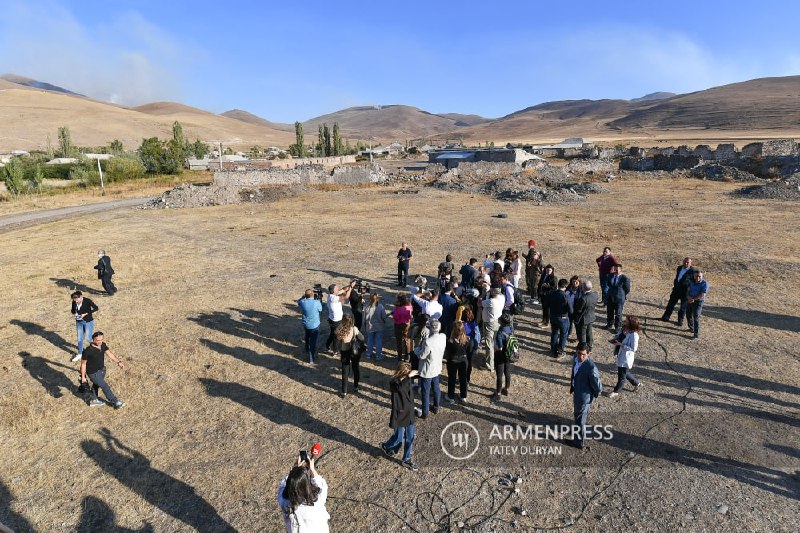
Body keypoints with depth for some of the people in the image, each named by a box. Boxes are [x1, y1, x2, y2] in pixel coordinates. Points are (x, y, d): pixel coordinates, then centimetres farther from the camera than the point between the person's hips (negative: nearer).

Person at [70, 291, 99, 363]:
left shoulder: (87, 301, -20)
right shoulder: (74, 302, -7)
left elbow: (96, 308, -16)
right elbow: (72, 309, 10)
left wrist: (86, 313, -22)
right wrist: (74, 313, -13)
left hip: (88, 322, -5)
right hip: (79, 322, 5)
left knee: (88, 338, 1)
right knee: (79, 339, 12)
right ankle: (79, 354, 26)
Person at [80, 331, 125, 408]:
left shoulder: (103, 345, -11)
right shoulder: (88, 351, -29)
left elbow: (110, 353, -5)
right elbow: (83, 364, -17)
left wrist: (118, 362, -16)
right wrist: (83, 377, -9)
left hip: (101, 370, 7)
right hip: (93, 373, -7)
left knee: (96, 385, 27)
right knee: (105, 387, 0)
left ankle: (94, 400, 50)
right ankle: (115, 403, 12)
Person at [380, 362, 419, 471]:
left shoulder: (407, 382, 1)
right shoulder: (394, 383, -20)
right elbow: (400, 387, -46)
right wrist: (408, 376, -48)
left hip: (409, 416, 6)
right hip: (399, 416, -6)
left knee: (410, 438, 13)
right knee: (399, 438, 9)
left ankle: (407, 460, 30)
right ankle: (386, 446, 39)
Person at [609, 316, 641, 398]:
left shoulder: (634, 335, -27)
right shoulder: (625, 331, -3)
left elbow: (633, 348, -25)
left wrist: (621, 344, -26)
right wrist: (616, 339, -4)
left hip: (626, 358, -8)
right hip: (621, 356, 8)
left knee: (621, 376, 11)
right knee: (625, 373, 28)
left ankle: (616, 392, 28)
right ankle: (636, 383, 50)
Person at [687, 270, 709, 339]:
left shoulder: (704, 283, -13)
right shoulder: (692, 282, 3)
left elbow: (702, 295, -18)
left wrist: (693, 299, -14)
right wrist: (689, 297, -11)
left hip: (698, 302, -6)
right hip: (690, 301, 6)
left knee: (696, 317, -15)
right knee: (689, 315, 17)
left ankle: (697, 334, -13)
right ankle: (691, 328, 40)